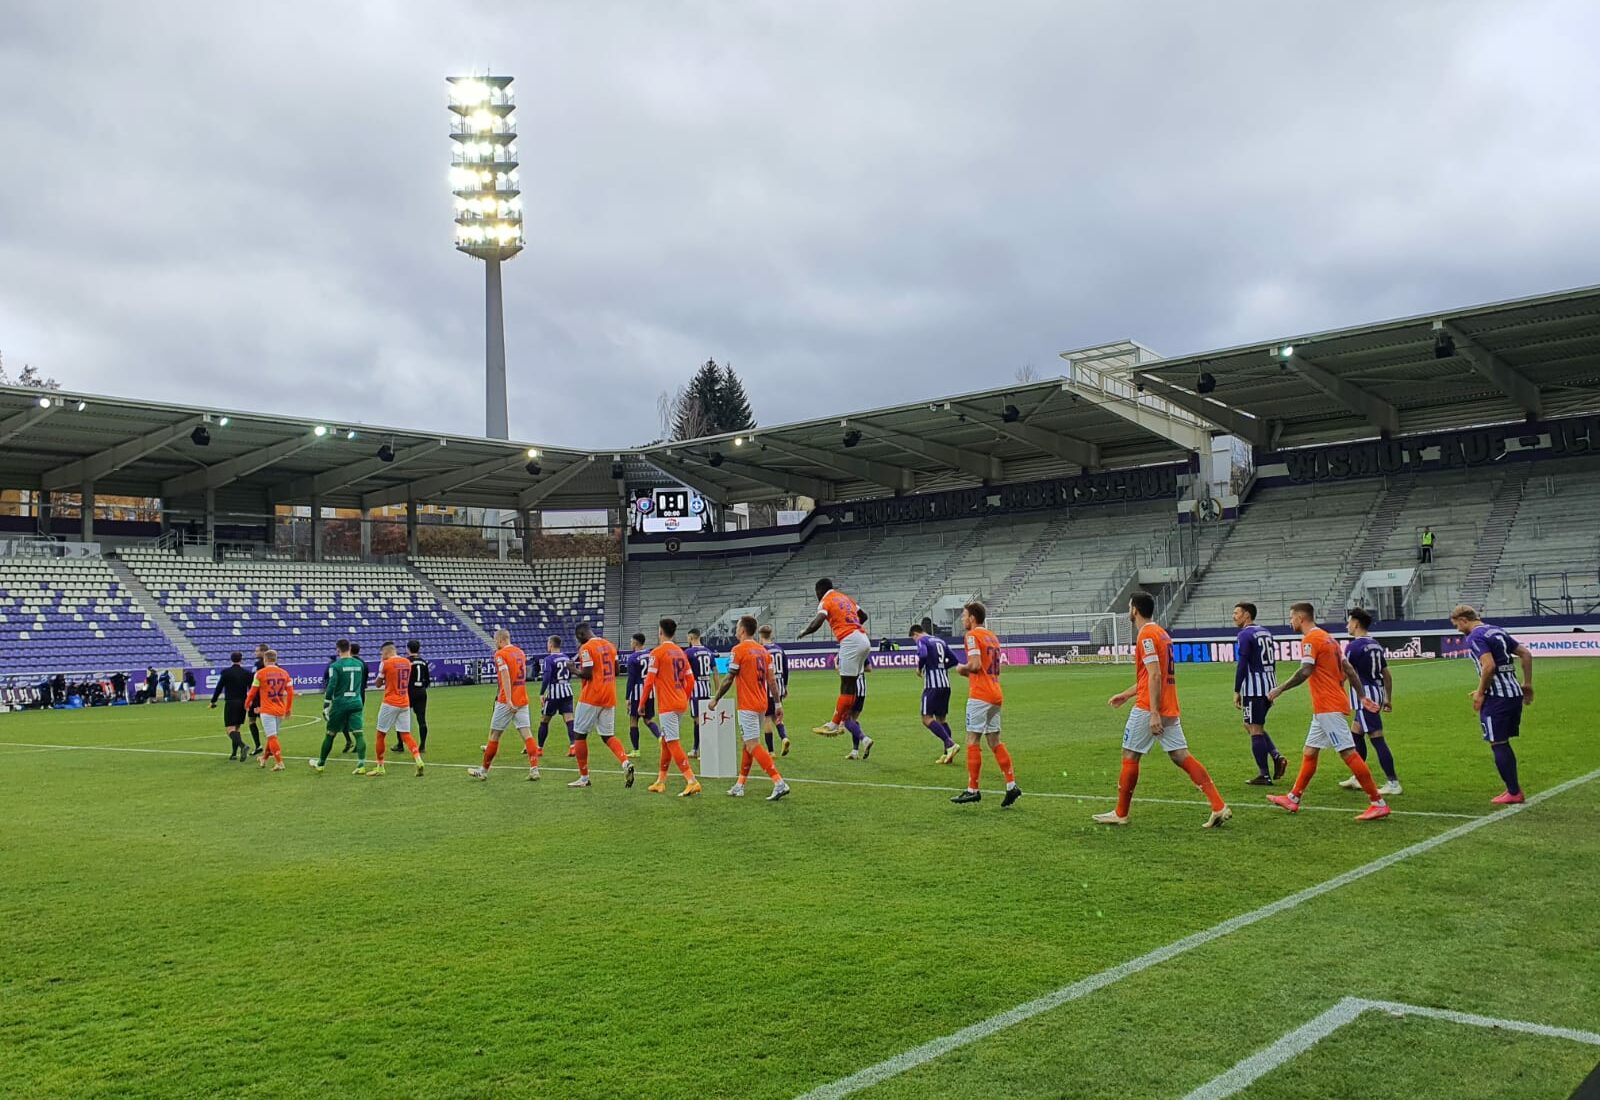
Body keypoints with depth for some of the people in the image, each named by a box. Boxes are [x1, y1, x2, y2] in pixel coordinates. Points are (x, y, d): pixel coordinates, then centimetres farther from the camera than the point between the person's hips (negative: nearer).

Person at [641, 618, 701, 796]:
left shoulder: (657, 652, -9)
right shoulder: (680, 652, 12)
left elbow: (649, 680, -12)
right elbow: (690, 680, 13)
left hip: (667, 706, -8)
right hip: (681, 704, 8)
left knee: (673, 743, -8)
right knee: (665, 741, 18)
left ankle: (692, 781, -17)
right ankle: (660, 781, 25)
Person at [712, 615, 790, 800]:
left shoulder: (739, 650, -11)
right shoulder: (763, 650, 10)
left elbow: (729, 680, -9)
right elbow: (772, 680, 9)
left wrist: (716, 699, 2)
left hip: (747, 706, -8)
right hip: (762, 704, 8)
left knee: (753, 745, -10)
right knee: (748, 743, 17)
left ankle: (779, 783, -19)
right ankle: (740, 785, 24)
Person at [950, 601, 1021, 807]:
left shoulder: (973, 635, -8)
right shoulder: (992, 636, 18)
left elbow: (975, 665, -20)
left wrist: (961, 668, -1)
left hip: (980, 696, -8)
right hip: (996, 695, 8)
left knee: (972, 741, -4)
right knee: (994, 742, 11)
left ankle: (972, 790, -2)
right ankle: (1011, 785, 5)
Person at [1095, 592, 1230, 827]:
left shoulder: (1146, 635, -12)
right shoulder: (1161, 633, 18)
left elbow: (1155, 676, -20)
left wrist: (1154, 713, -23)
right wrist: (1125, 695, 30)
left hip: (1148, 710, -9)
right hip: (1170, 709, 9)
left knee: (1130, 756, 3)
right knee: (1181, 757, 5)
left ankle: (1120, 814, 12)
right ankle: (1219, 807, -4)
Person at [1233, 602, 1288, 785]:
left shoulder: (1245, 634, -11)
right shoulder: (1266, 632, 15)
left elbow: (1242, 665, -17)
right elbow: (1273, 662, 18)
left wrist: (1236, 691, -12)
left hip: (1253, 688, -8)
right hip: (1269, 686, 8)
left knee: (1255, 730, -2)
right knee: (1250, 726, 19)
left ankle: (1264, 775, 0)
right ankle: (1277, 757, 5)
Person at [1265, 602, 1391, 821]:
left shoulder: (1311, 639, -12)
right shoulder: (1327, 637, 17)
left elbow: (1305, 672, -21)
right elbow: (1349, 669, 16)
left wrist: (1280, 689, -13)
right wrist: (1362, 697, 17)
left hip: (1328, 707, -10)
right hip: (1325, 707, 10)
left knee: (1348, 752, -9)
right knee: (1310, 751, 14)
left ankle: (1378, 803, -8)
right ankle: (1293, 799, 21)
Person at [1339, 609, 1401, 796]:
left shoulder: (1354, 646, -14)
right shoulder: (1376, 645, 12)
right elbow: (1387, 675, 16)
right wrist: (1389, 699, 22)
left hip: (1364, 697, -9)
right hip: (1377, 693, 9)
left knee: (1377, 739, -7)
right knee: (1355, 734, 19)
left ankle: (1393, 783, -5)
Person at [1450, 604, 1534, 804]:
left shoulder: (1475, 637, -12)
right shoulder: (1498, 631, 16)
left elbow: (1489, 666, -24)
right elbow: (1526, 654, 17)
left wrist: (1480, 693, -13)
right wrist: (1527, 683, 20)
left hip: (1497, 697, -9)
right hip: (1515, 693, 9)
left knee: (1498, 744, 0)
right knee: (1503, 743, 17)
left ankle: (1513, 792, 4)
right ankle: (1514, 788, 20)